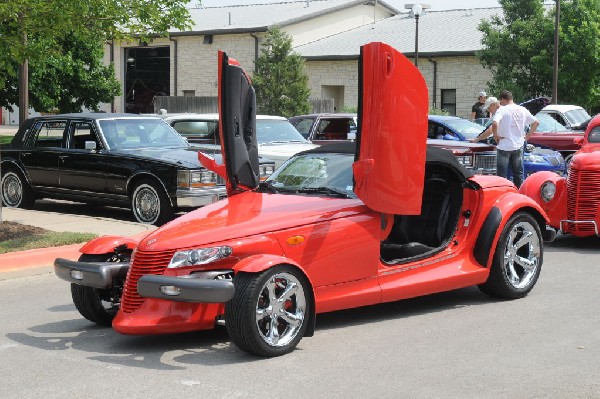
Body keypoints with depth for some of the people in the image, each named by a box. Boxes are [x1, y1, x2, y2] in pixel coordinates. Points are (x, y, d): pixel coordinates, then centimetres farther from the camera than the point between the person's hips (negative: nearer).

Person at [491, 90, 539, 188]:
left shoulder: (502, 110, -12)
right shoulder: (522, 110, 6)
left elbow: (495, 123, -28)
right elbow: (536, 122, 10)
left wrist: (495, 135, -13)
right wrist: (528, 135, 12)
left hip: (504, 146, -5)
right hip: (519, 146, 5)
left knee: (501, 176, 1)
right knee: (518, 174, 15)